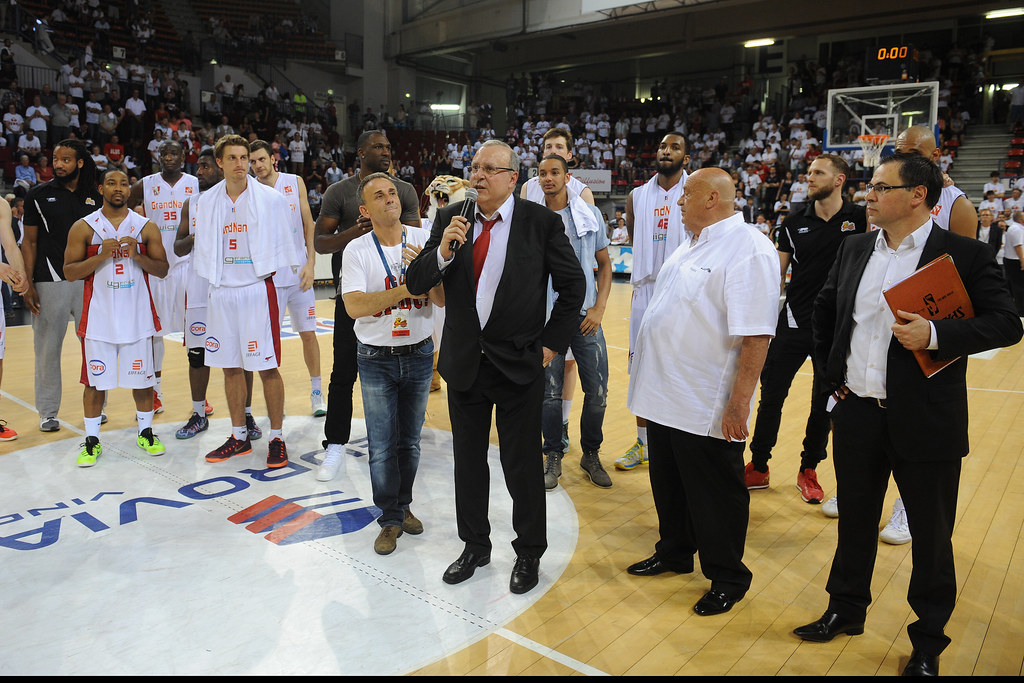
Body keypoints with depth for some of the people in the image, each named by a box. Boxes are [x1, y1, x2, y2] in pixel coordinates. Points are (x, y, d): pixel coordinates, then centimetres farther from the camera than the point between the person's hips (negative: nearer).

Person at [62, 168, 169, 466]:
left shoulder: (146, 227, 4)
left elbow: (162, 269, 3)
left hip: (137, 315, 1)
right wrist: (101, 256, -16)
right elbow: (70, 272, -2)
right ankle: (92, 440, 18)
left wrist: (137, 255, -15)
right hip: (99, 317, -1)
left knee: (142, 377, 8)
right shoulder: (84, 227, 1)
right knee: (95, 380, 5)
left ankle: (146, 433, 23)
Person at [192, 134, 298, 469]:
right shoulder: (206, 202, 8)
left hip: (257, 290, -4)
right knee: (231, 367, 10)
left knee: (268, 367, -3)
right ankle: (239, 437, 23)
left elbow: (280, 245, 1)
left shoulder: (271, 199, -2)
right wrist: (214, 277, 9)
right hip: (221, 292, 4)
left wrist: (265, 270, -2)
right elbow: (202, 248, 15)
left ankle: (277, 438, 9)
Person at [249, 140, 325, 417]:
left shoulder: (295, 183, 3)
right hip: (268, 276, 0)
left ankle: (316, 391, 19)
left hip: (298, 272, 1)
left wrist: (310, 263, -5)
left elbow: (309, 224, 5)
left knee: (308, 332, 5)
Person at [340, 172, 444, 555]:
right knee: (382, 446, 3)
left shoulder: (424, 240, -3)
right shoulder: (357, 251, -7)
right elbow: (354, 306, -20)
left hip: (419, 355, 2)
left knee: (410, 441, 14)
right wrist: (406, 288, -25)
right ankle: (390, 519, 20)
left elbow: (444, 299, -9)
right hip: (377, 360, -2)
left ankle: (403, 505, 34)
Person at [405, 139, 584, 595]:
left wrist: (552, 343, -3)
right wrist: (443, 250, -19)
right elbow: (415, 284, -1)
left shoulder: (541, 223, -7)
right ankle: (475, 546, 37)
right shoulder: (449, 219, 2)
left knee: (522, 465, 8)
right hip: (463, 363, 4)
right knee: (468, 460, 16)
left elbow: (572, 285, 1)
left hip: (519, 364, -3)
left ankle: (529, 553, 30)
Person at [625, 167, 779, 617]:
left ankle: (727, 579, 27)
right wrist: (646, 369, 21)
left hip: (708, 407, -9)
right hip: (665, 396, 9)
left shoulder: (748, 249, -17)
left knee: (714, 496, 7)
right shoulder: (691, 246, 14)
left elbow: (755, 335, -23)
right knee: (668, 486, 21)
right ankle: (674, 554, 41)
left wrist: (740, 402, -25)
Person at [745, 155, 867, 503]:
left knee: (824, 402, 10)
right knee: (771, 395, 3)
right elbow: (777, 274, 7)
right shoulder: (794, 223, 3)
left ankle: (808, 470, 27)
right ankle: (759, 467, 18)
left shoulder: (860, 218, -2)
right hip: (793, 322, 1)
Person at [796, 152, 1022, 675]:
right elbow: (823, 310, 19)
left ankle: (929, 641, 30)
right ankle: (846, 610, 38)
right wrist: (829, 371, 14)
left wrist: (935, 334, -25)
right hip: (856, 413, 4)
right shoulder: (855, 249, 7)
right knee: (855, 520, 18)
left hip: (925, 421, -4)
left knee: (932, 535, 10)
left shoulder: (964, 254, -7)